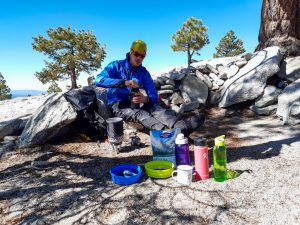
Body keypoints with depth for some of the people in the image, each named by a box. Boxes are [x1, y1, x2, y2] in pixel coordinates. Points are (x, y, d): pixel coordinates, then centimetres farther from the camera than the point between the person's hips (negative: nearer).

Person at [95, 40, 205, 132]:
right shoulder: (116, 65, -4)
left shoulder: (144, 72, 5)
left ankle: (180, 125, -53)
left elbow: (154, 96, -2)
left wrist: (145, 99, -28)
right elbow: (99, 80, -22)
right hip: (118, 105, -4)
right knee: (140, 114, -35)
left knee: (154, 108, -27)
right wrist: (124, 82, -34)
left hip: (135, 105, 4)